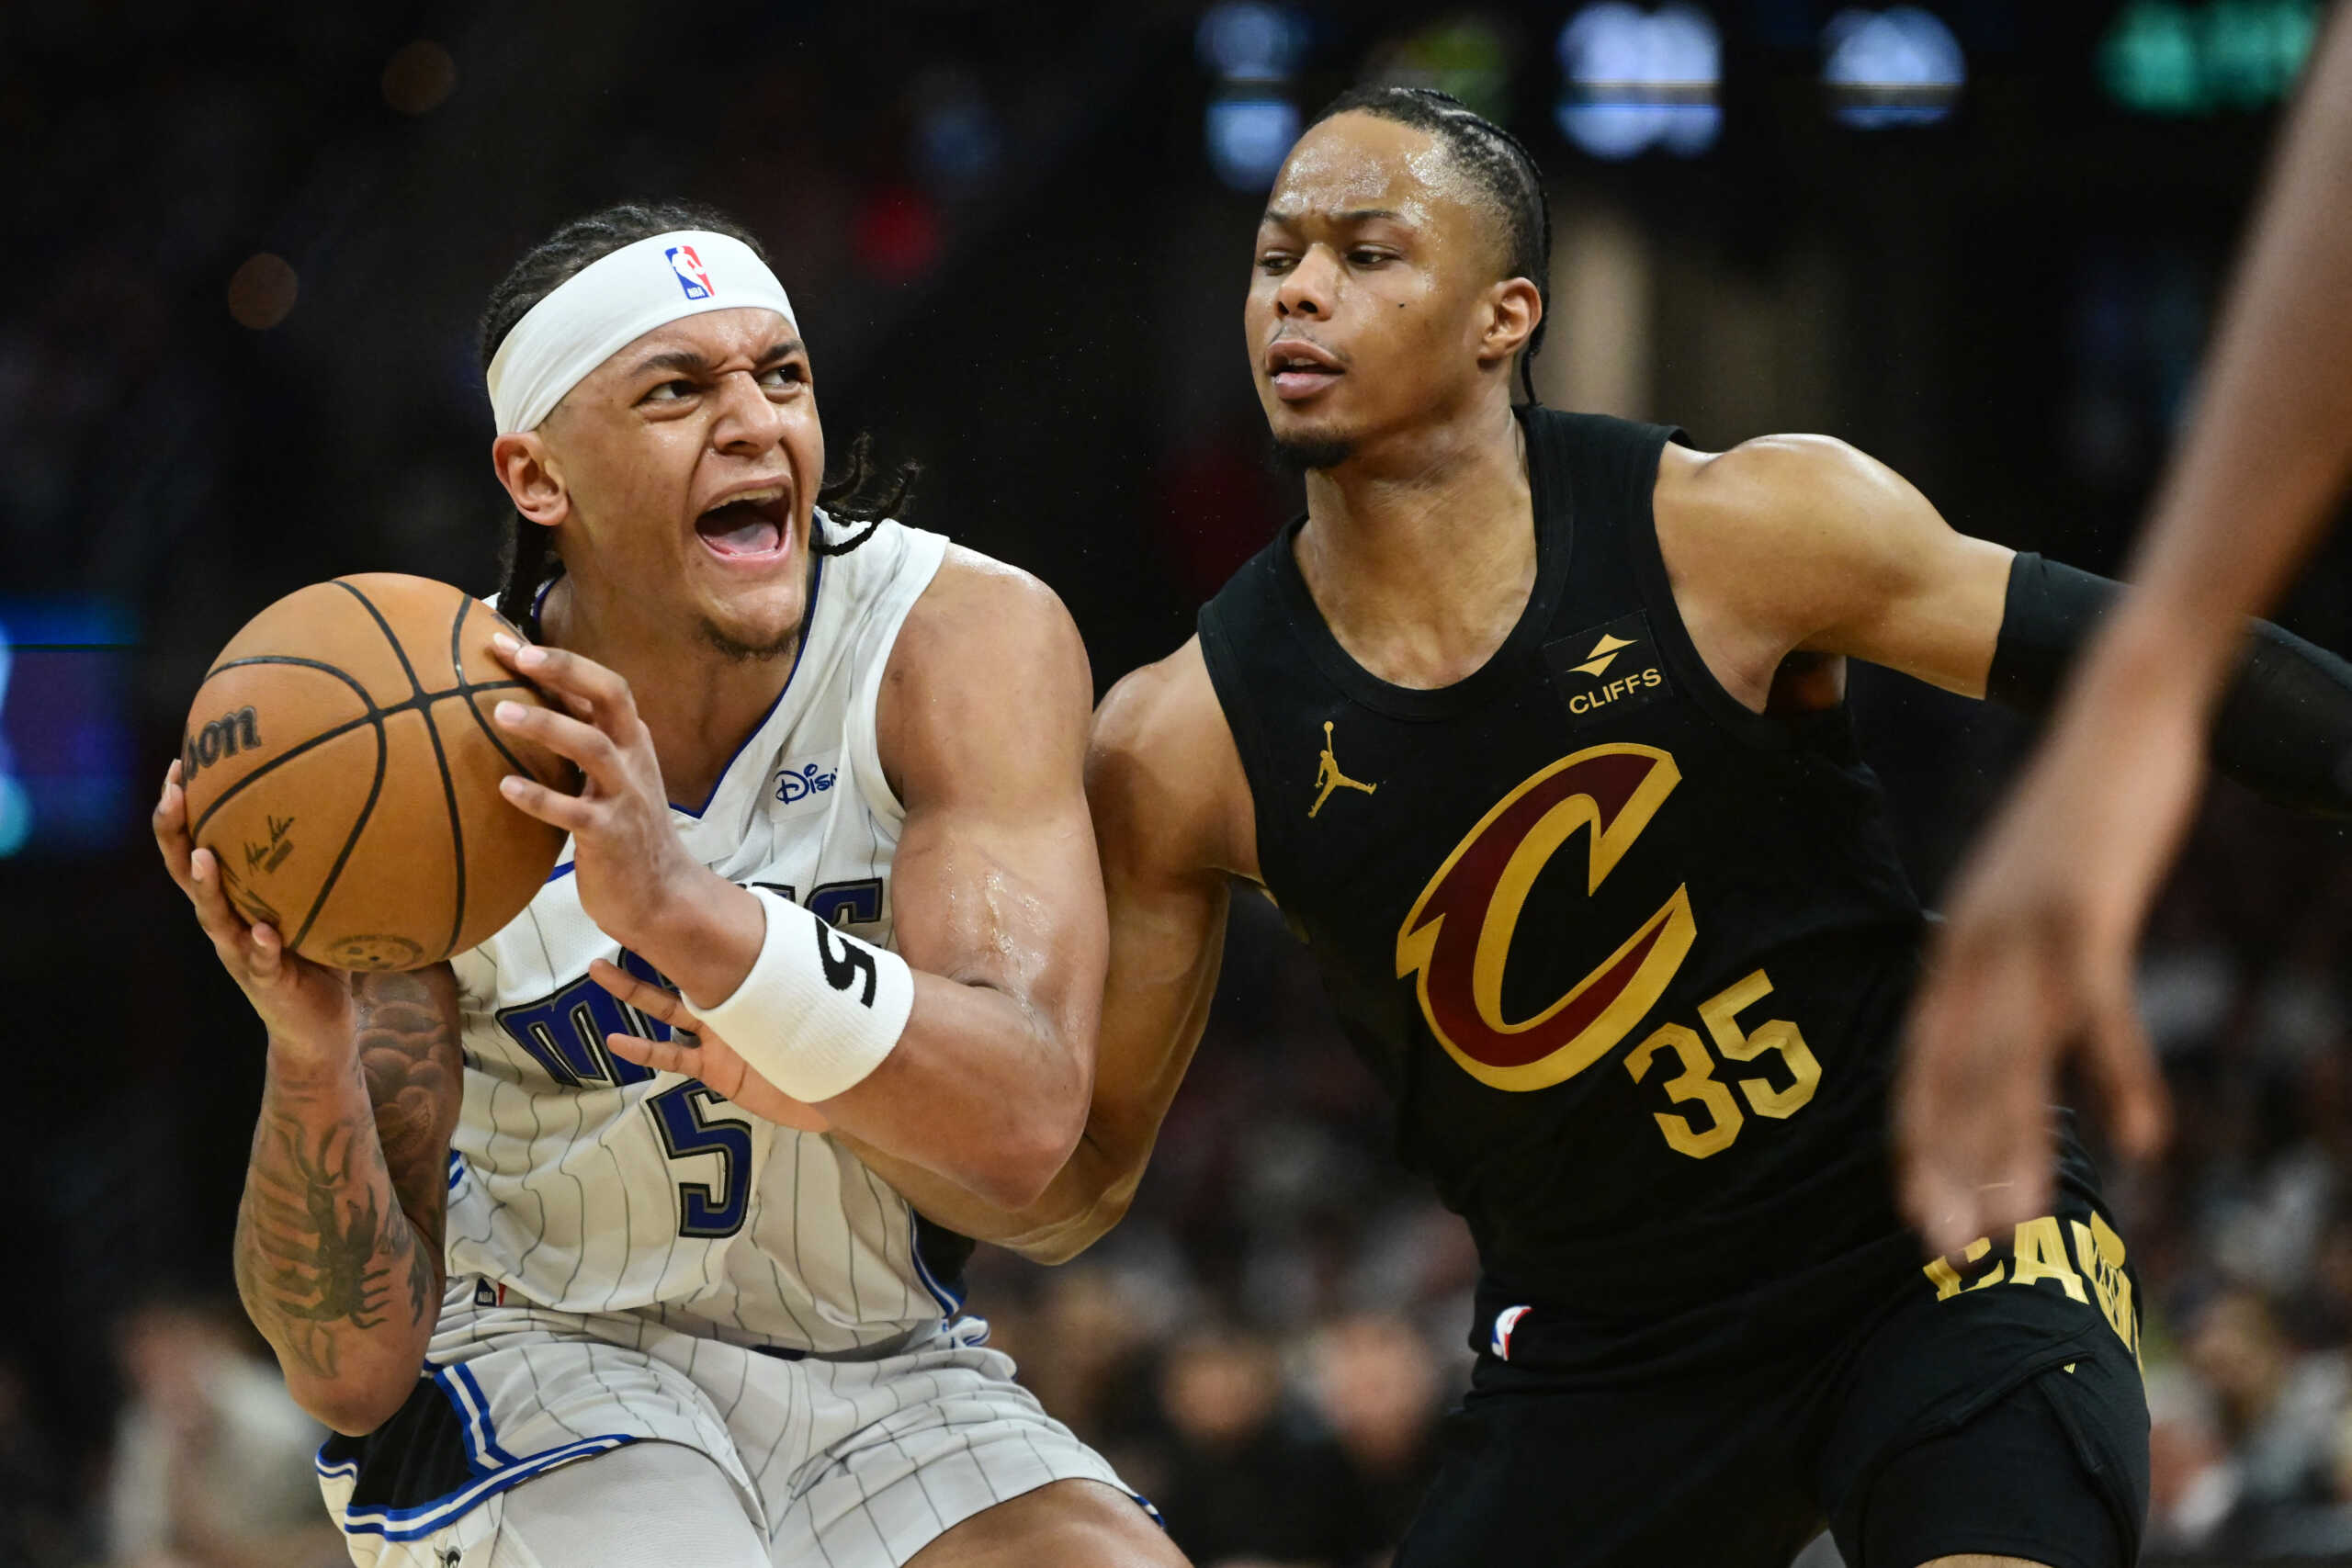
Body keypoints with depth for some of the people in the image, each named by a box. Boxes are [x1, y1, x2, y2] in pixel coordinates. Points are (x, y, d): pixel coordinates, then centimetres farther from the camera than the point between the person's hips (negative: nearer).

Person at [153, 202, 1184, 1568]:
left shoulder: (970, 639, -15)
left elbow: (1024, 1124, -30)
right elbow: (352, 1371, -16)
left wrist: (684, 907, -45)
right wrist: (312, 1055, -37)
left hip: (883, 1376, 2)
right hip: (530, 1360, -2)